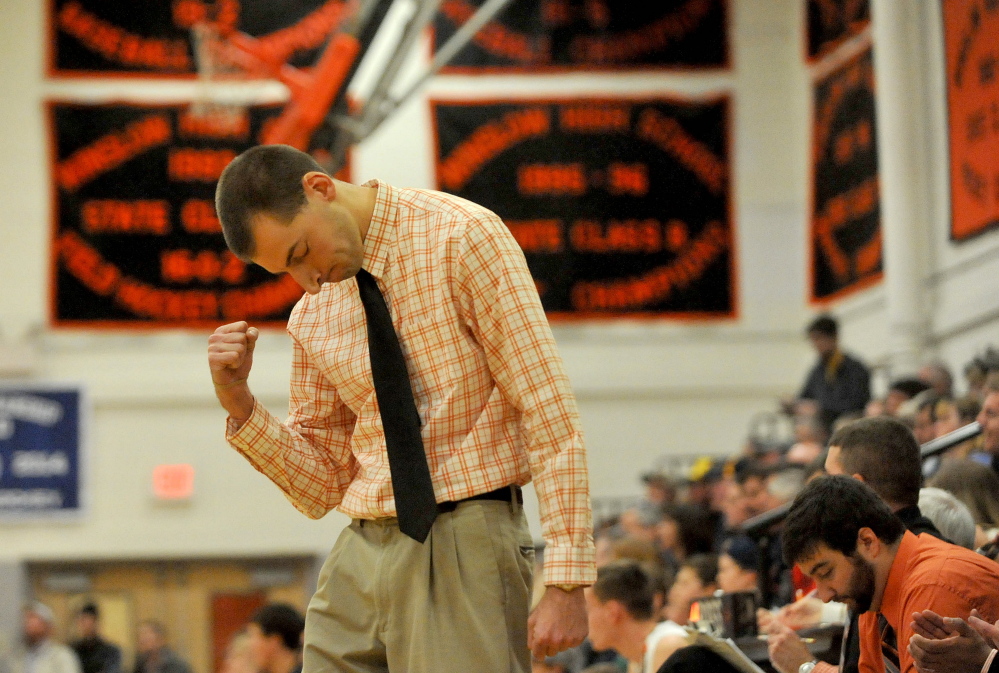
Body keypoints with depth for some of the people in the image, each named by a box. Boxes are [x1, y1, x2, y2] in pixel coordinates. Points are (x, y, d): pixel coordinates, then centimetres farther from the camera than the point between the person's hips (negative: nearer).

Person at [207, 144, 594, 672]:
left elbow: (550, 414, -11)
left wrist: (566, 580, -16)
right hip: (361, 557, 6)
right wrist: (239, 403, 1)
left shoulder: (462, 238, -7)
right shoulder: (311, 317, 12)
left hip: (464, 546, -6)